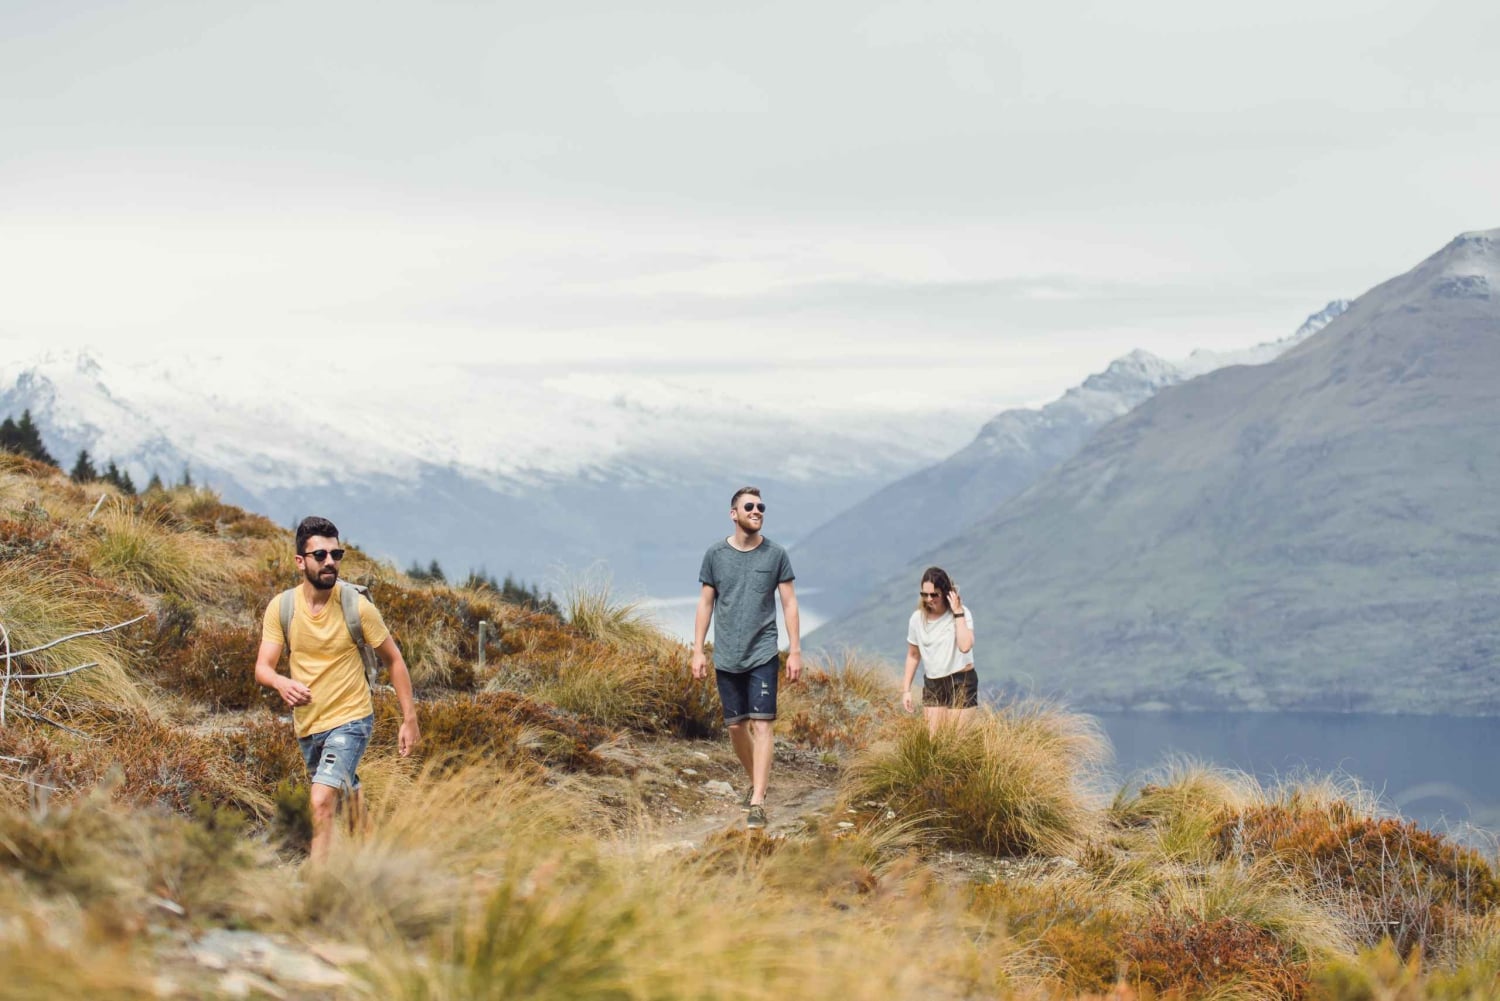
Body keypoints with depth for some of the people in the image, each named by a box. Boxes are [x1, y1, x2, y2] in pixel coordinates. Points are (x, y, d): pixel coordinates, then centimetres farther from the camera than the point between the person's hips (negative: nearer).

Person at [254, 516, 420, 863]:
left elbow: (394, 659, -2)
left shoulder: (357, 607, -13)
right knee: (346, 798, 23)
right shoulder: (281, 608, -6)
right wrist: (281, 683, -36)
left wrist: (410, 719, -4)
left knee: (321, 801, -22)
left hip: (350, 720, -4)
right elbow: (262, 667, -12)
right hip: (307, 725, 4)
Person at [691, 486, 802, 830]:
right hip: (726, 658, 2)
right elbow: (705, 604, 7)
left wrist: (795, 650, -2)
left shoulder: (775, 555, 0)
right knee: (736, 726, 10)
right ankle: (755, 781, 33)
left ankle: (758, 802, -12)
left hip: (762, 655, -2)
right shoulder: (715, 555, 3)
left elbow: (789, 603, 3)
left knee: (760, 725, -10)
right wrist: (698, 651, 3)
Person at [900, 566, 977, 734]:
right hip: (932, 684, 4)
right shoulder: (917, 618, -2)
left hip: (961, 682, -4)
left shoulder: (962, 613, -12)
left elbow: (965, 646, -29)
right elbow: (913, 655, 10)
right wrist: (906, 689, 8)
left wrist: (958, 613, -26)